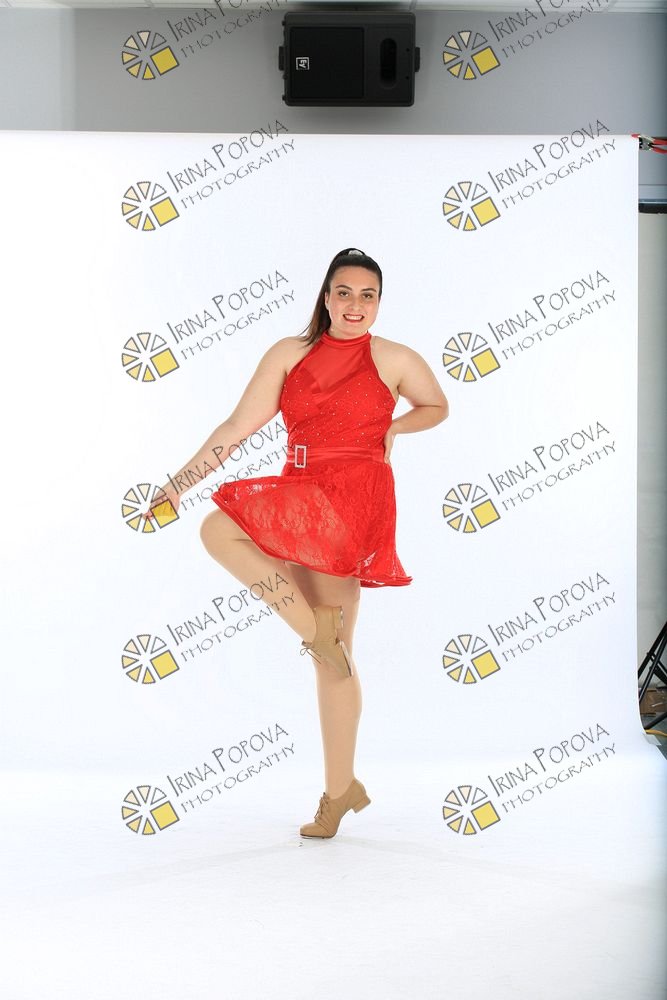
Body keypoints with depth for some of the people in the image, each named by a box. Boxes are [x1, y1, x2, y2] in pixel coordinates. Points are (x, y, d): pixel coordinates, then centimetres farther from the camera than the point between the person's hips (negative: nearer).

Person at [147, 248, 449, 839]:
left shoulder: (394, 359, 6)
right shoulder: (291, 353, 11)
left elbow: (438, 407, 24)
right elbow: (240, 426, 6)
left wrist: (390, 429, 6)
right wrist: (183, 477, -2)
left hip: (353, 497, -4)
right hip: (303, 505, 4)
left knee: (220, 528, -22)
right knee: (332, 653, 4)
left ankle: (315, 628, -10)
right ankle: (340, 791, 12)